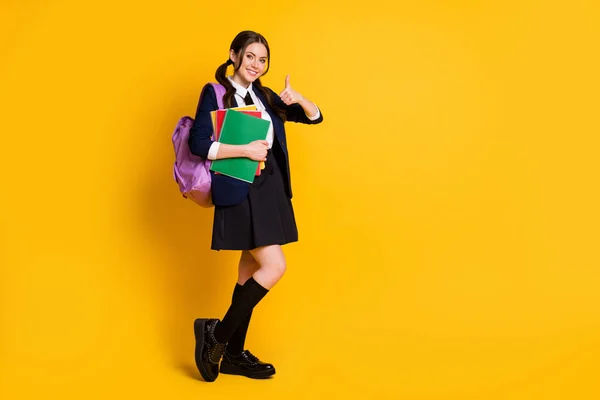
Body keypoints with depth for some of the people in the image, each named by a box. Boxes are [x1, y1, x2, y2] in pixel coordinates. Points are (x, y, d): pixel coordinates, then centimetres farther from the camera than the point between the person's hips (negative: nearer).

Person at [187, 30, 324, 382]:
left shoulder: (266, 96, 13)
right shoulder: (215, 93, -4)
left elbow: (315, 117, 14)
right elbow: (198, 144, -13)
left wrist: (299, 99, -6)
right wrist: (244, 150, -20)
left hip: (270, 188, 7)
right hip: (238, 191, -7)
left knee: (251, 268, 10)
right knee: (274, 266, -13)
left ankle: (234, 355, 22)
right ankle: (217, 333, 4)